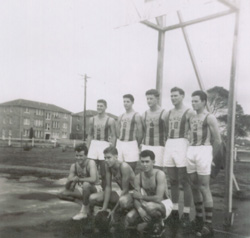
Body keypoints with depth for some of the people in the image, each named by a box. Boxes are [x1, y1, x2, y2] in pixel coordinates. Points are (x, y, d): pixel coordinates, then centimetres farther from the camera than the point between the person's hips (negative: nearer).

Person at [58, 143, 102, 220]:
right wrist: (71, 180, -29)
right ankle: (86, 202, -2)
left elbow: (93, 179, -37)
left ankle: (84, 211, -21)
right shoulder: (74, 166, -6)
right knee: (62, 194, -10)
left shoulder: (91, 163, -21)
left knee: (86, 184, -39)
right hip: (83, 189, 6)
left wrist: (78, 179, -34)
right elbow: (67, 187, -6)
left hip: (95, 188, -6)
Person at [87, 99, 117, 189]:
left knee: (104, 173, 0)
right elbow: (90, 135, 15)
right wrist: (87, 149, 9)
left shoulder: (110, 120, -2)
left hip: (104, 146, -4)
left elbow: (113, 136, -4)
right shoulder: (92, 119, 11)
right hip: (93, 145, 4)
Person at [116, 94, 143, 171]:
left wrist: (137, 146, 1)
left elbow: (140, 134, -5)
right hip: (120, 144, 6)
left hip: (131, 144, -6)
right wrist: (120, 143, 11)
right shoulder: (121, 117, 15)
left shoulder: (136, 116, -4)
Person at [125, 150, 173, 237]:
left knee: (150, 207, -39)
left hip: (164, 204, -5)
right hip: (148, 204, 5)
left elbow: (158, 198, -30)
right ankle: (151, 222, 11)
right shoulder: (138, 177, -8)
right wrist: (140, 209, -31)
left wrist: (141, 197, -19)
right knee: (129, 218, -16)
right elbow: (136, 198, -10)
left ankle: (159, 223, -5)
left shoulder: (159, 174, -24)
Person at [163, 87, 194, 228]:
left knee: (184, 181, -4)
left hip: (182, 145, -6)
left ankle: (186, 215, 3)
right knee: (173, 181, 10)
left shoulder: (189, 113, -2)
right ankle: (175, 211, 19)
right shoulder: (168, 113, 17)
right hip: (168, 145, 6)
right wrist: (167, 146, 15)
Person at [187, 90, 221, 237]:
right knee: (194, 187, 10)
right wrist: (191, 152, 11)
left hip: (203, 151, -7)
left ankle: (208, 224, -1)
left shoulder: (210, 118, -4)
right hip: (191, 152, 7)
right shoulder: (192, 118, 17)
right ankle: (199, 218, 22)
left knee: (204, 188, -7)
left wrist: (211, 157, 3)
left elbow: (218, 141, -5)